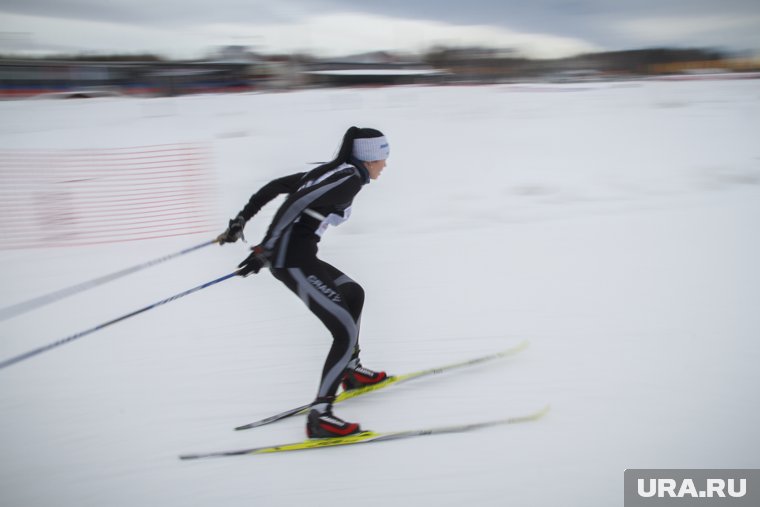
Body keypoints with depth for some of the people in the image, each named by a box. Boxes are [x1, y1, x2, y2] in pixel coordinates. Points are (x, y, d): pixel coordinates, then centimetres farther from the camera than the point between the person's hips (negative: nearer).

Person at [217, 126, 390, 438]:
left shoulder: (332, 171, 17)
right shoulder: (350, 179, -11)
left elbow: (274, 186, 17)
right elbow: (297, 202, -23)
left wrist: (241, 221, 20)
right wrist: (265, 251, -23)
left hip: (297, 254, 10)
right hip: (292, 259, -10)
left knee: (353, 293, 26)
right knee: (346, 332, -7)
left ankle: (350, 370, 37)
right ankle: (319, 416, -3)